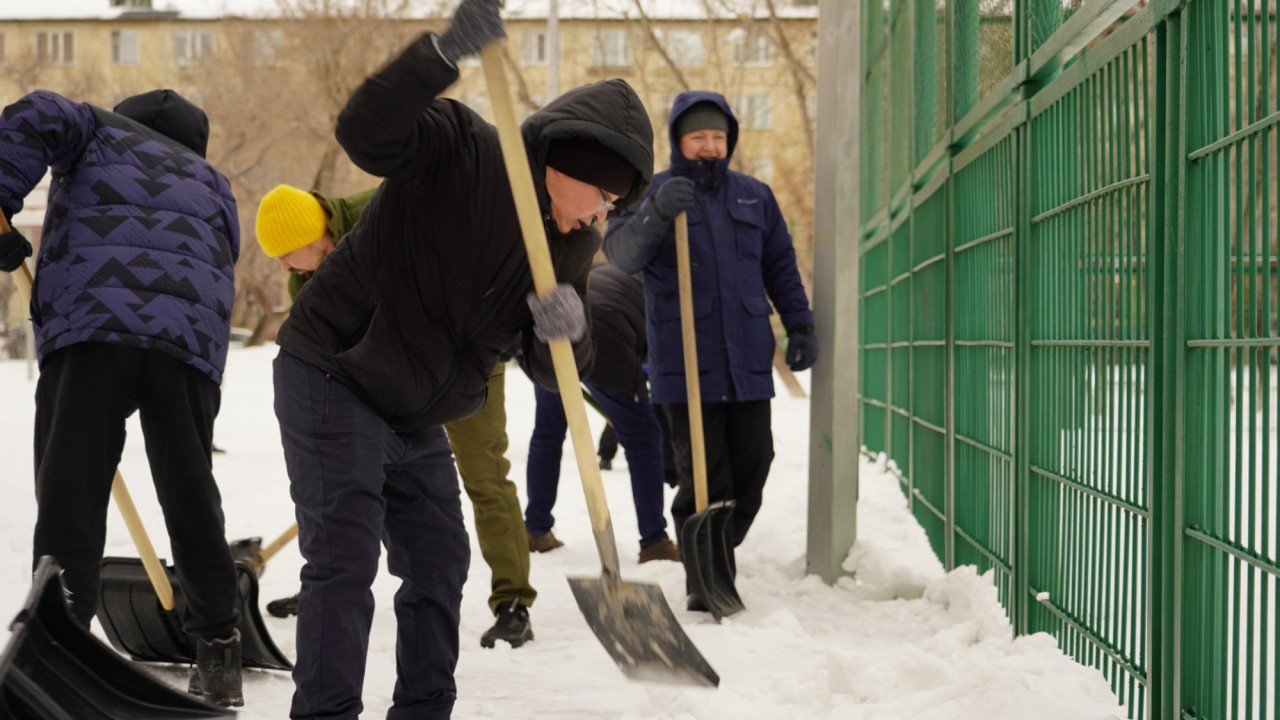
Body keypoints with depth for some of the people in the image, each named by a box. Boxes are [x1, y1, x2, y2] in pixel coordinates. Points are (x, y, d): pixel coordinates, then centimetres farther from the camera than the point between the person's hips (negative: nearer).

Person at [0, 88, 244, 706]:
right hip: (190, 337, 4)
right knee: (191, 496, 13)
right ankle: (218, 652, 17)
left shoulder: (103, 130, 25)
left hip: (91, 321, -3)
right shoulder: (212, 185, 35)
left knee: (69, 491, -6)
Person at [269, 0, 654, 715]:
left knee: (440, 563, 12)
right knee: (344, 559, -14)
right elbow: (365, 132, -36)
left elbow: (555, 372, -3)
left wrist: (567, 332, -28)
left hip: (417, 417, 8)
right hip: (331, 379, -8)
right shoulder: (457, 148, -17)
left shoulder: (573, 247, 1)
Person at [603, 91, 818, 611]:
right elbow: (621, 253, -12)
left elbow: (780, 266, 20)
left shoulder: (754, 196, 14)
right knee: (702, 475, -5)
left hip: (748, 361, 4)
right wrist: (656, 212, -29)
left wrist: (800, 325, 12)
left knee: (753, 464, 5)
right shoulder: (654, 193, 3)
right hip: (686, 364, -4)